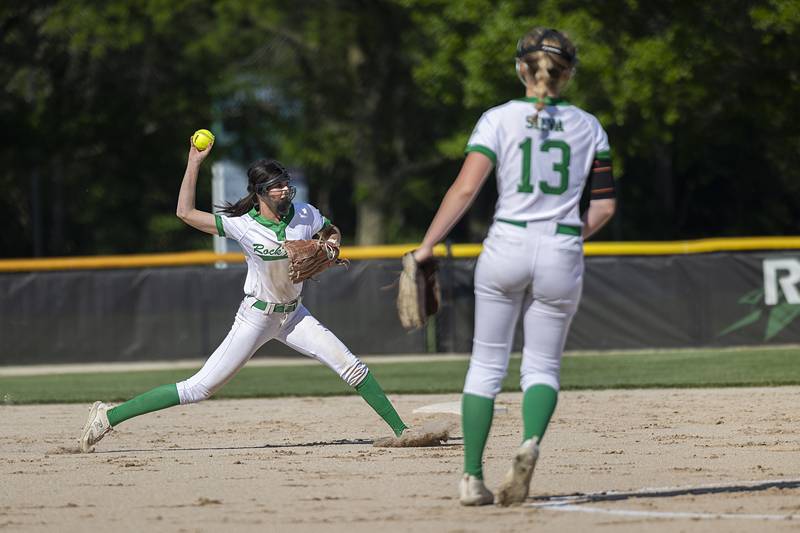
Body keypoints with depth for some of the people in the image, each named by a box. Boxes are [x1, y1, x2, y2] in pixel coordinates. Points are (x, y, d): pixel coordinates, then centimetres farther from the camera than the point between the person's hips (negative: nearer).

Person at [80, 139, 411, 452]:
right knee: (199, 388, -9)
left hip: (293, 315, 5)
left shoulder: (305, 215, -7)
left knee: (351, 366, -8)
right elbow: (185, 212, -23)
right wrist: (194, 163, -24)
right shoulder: (243, 226, -18)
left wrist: (330, 247, -9)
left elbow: (331, 232, 15)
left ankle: (401, 431, 0)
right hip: (256, 318, -5)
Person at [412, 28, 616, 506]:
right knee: (543, 367, 10)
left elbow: (467, 187, -11)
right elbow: (605, 205, 5)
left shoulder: (499, 119, -1)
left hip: (507, 247, -1)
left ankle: (472, 477, 4)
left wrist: (427, 246, -9)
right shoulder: (588, 127, 6)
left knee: (487, 365, 9)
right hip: (562, 254, 1)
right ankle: (531, 441, -20)